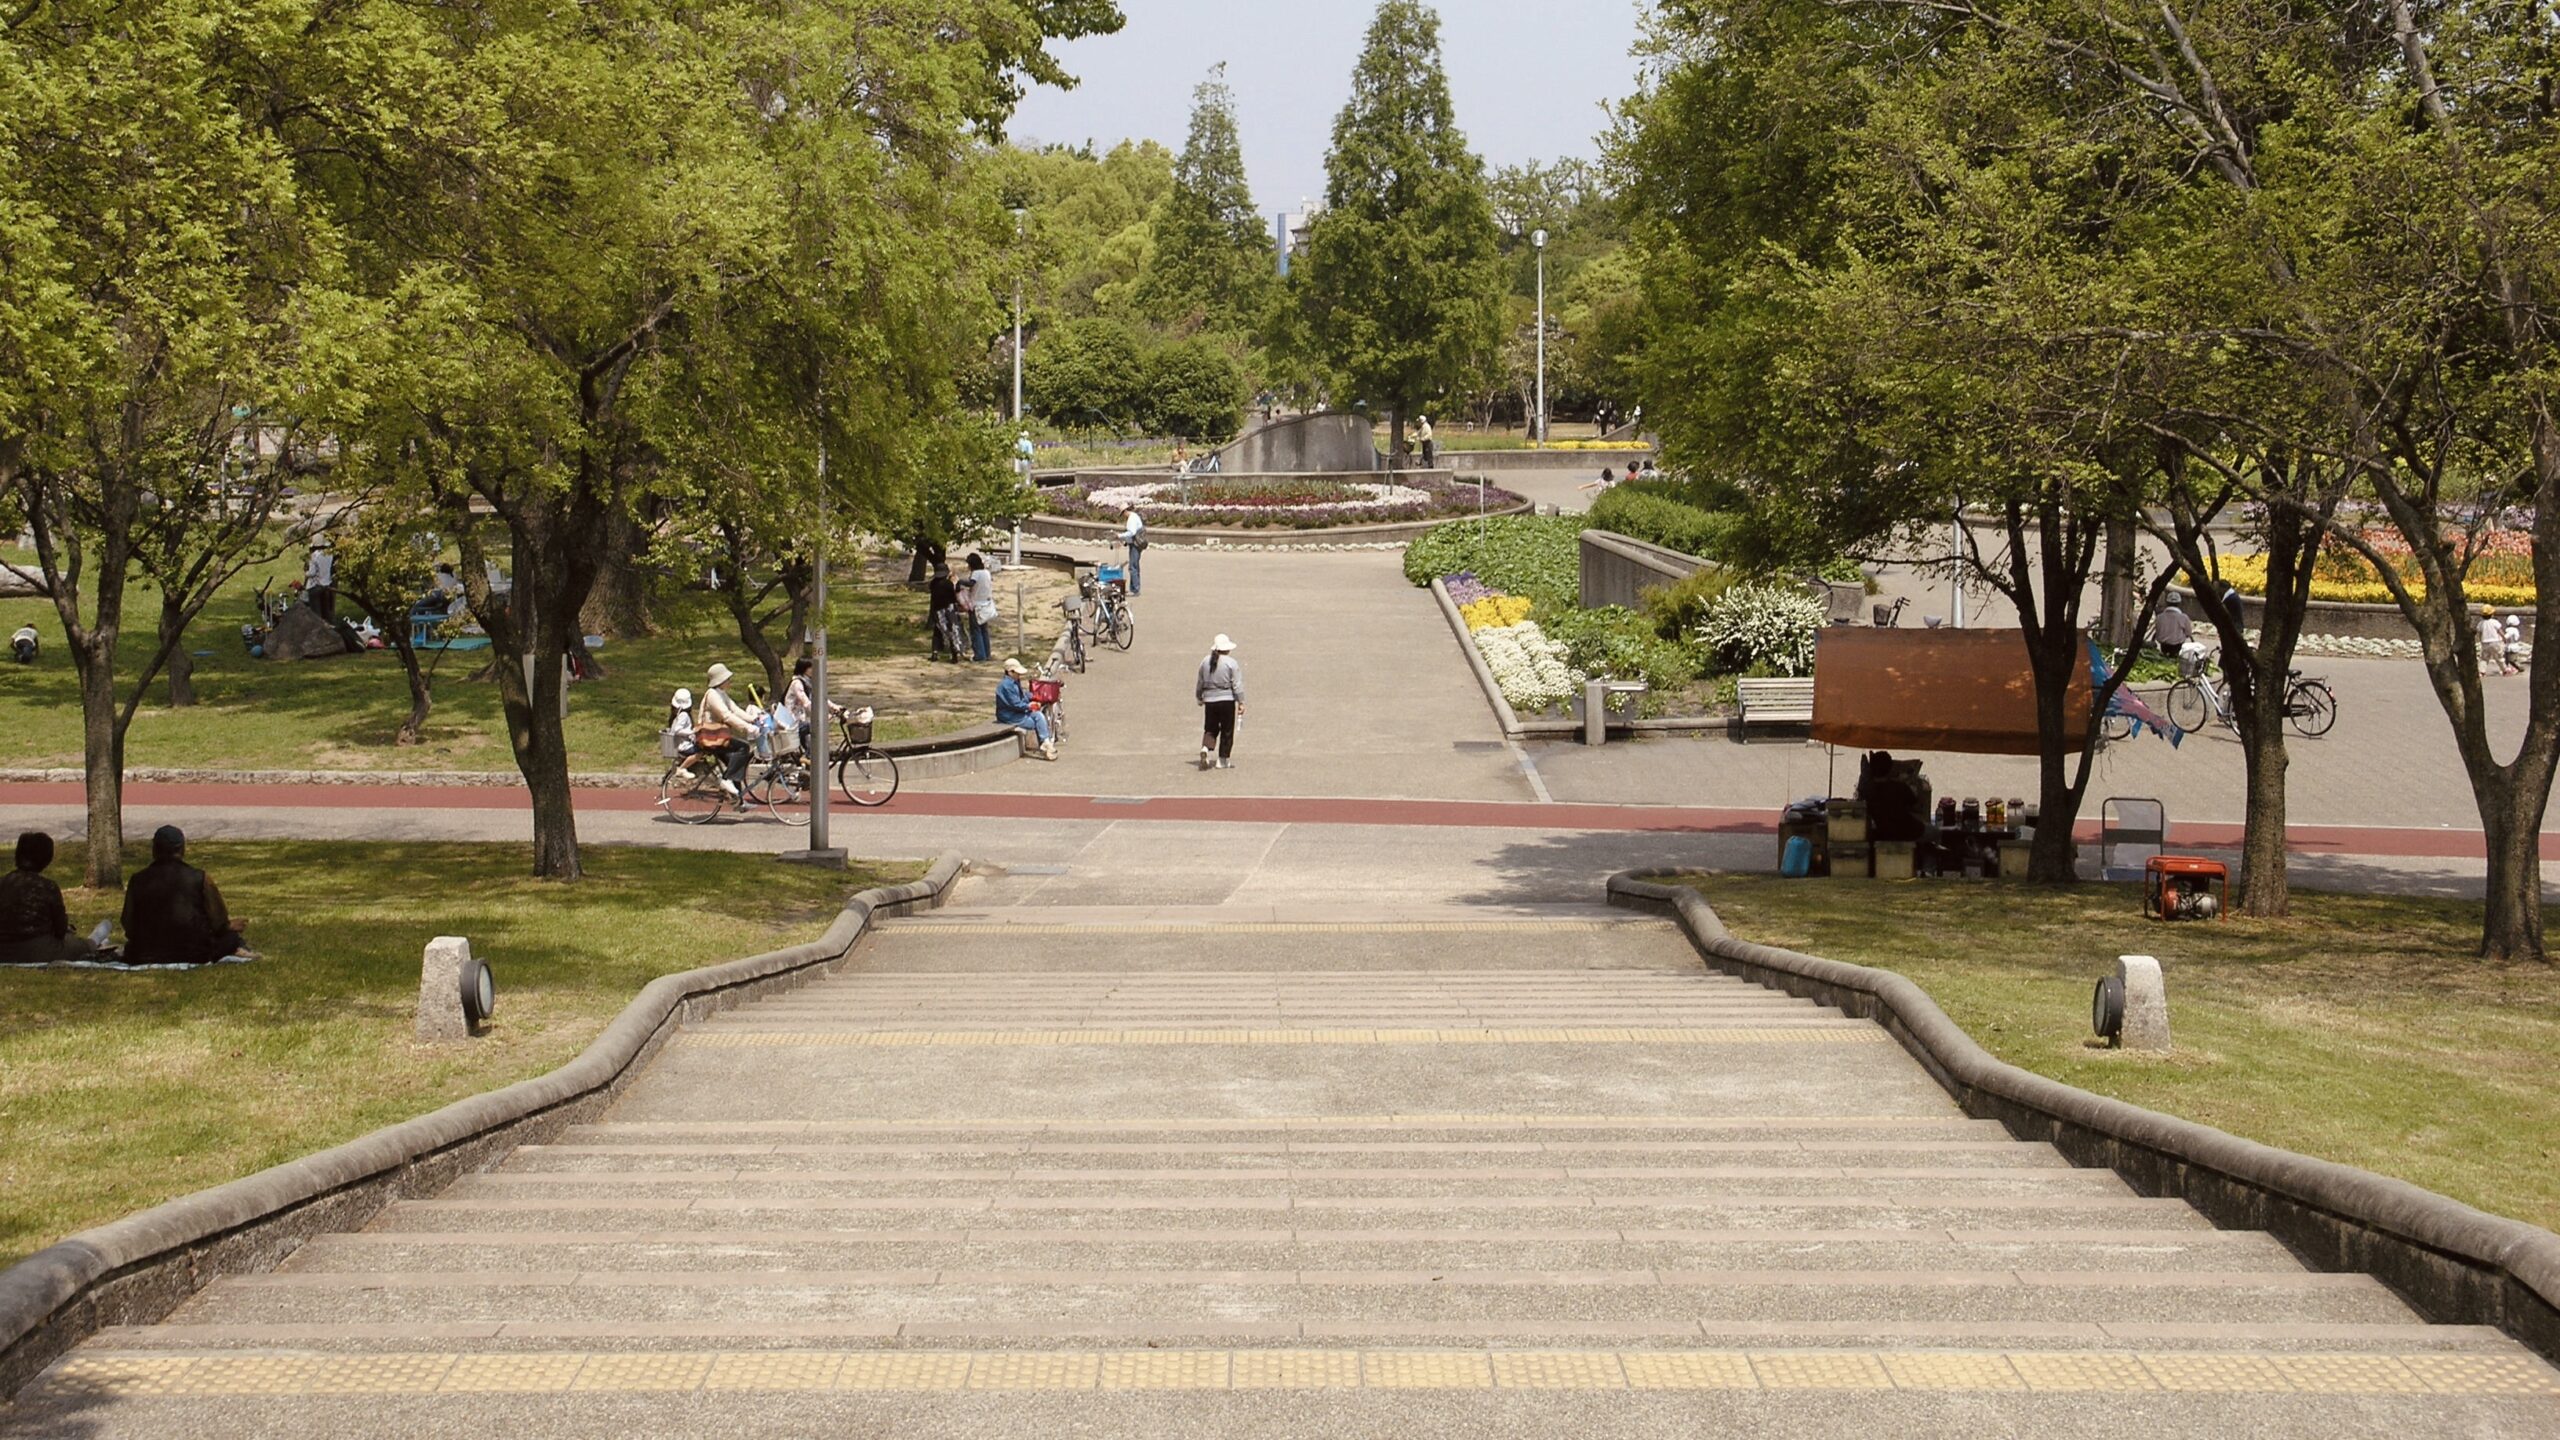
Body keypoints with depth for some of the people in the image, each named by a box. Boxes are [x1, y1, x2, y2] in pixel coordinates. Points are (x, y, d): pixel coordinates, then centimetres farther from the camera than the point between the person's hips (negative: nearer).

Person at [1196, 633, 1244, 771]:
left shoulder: (1205, 662, 5)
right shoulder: (1231, 663, -8)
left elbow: (1200, 684, 13)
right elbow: (1237, 685, -9)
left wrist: (1199, 698, 27)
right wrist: (1241, 702, -5)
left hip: (1209, 700, 4)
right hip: (1227, 700, -4)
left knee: (1210, 729, 12)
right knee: (1227, 731, 7)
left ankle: (1206, 748, -15)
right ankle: (1223, 760, 9)